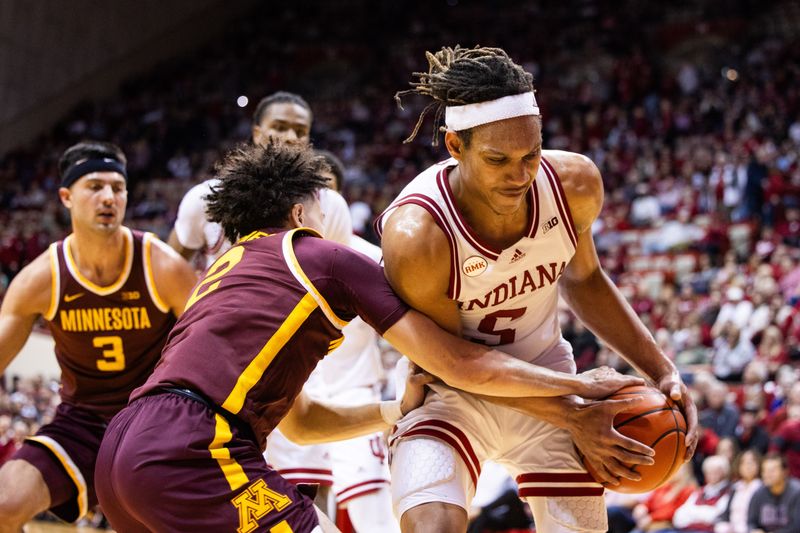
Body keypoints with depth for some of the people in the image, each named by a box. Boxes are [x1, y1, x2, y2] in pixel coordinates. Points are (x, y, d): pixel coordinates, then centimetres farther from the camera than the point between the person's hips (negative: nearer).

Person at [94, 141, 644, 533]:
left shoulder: (229, 269, 32)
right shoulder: (326, 257, 8)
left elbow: (300, 422, 37)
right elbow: (460, 364, 7)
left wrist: (400, 410, 41)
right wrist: (579, 384, 16)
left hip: (121, 455, 9)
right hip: (189, 450, -9)